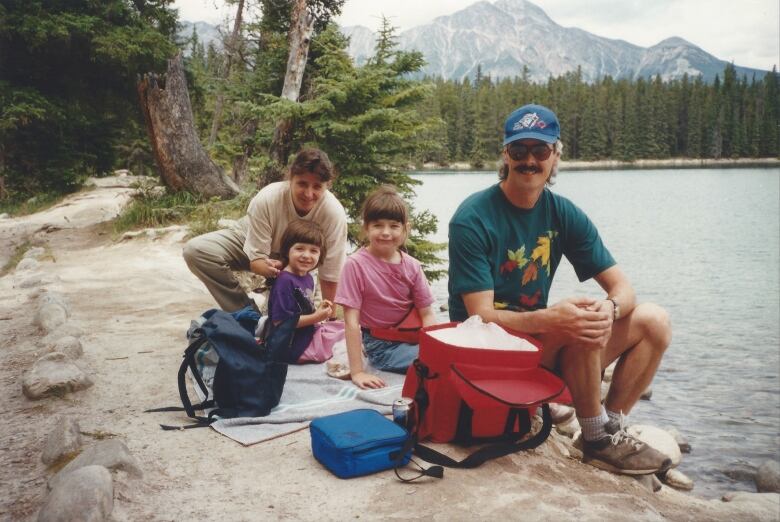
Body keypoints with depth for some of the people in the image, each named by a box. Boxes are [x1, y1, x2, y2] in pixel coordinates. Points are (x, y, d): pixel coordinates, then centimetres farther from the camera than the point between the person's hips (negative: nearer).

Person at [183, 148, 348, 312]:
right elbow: (256, 258, -27)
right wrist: (267, 268, -51)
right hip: (253, 242, 0)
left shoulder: (334, 214, -34)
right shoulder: (265, 200, -36)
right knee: (195, 250, -24)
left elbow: (329, 275, -24)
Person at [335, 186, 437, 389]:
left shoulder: (412, 266, -3)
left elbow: (427, 314, -1)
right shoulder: (356, 265, -16)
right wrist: (357, 372, -20)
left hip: (411, 336, 6)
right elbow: (351, 321, -17)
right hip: (381, 346, -5)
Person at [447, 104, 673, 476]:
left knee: (653, 320, -3)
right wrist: (551, 318, -38)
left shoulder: (563, 214, 0)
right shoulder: (472, 220, -17)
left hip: (542, 345, 7)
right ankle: (597, 441, -10)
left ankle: (612, 427, -2)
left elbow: (622, 287, -1)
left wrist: (610, 307, -27)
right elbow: (481, 316, -21)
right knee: (581, 326, -31)